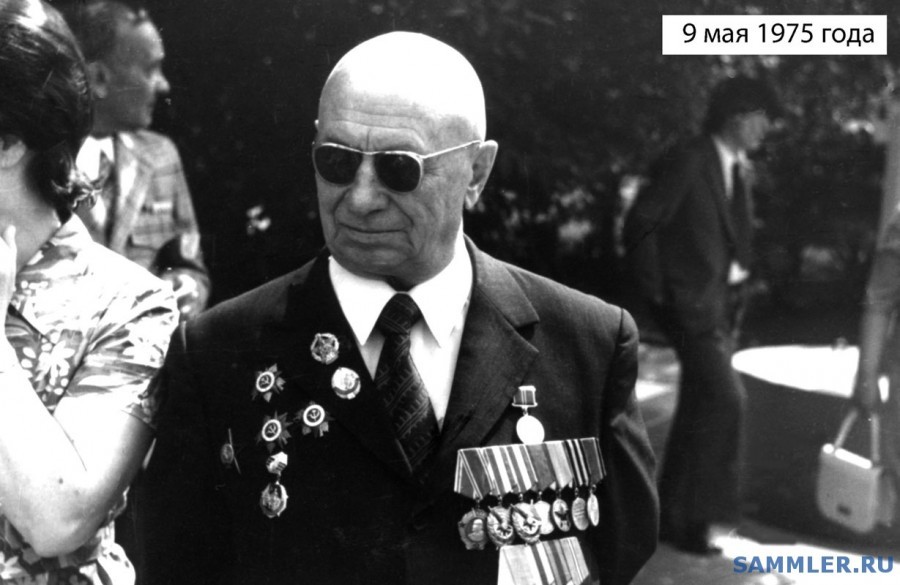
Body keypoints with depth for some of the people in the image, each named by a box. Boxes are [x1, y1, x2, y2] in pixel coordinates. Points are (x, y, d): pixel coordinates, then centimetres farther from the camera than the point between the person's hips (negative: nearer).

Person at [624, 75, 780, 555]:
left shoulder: (742, 171, 13)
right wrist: (655, 291, -12)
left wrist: (735, 299, 14)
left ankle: (676, 515, 22)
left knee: (701, 407, 12)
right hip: (689, 300, -9)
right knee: (723, 398, -17)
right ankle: (690, 514, -7)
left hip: (720, 302, 9)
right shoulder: (688, 162, -13)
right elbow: (640, 225, -14)